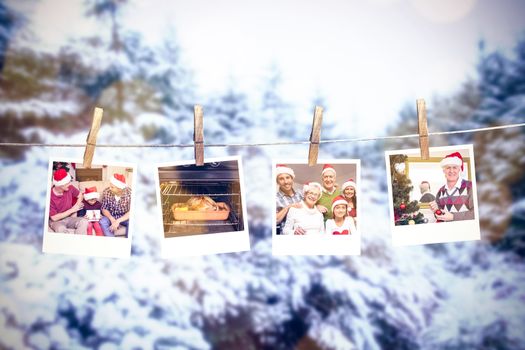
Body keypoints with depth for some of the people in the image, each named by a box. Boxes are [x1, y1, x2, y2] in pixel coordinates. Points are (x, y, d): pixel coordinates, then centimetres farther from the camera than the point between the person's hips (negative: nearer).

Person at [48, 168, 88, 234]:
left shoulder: (70, 188, -9)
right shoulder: (50, 196, -22)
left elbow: (79, 195, 14)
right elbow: (54, 218, -20)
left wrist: (75, 212, 1)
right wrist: (72, 210, -18)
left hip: (69, 218, 4)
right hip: (56, 221, -4)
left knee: (84, 222, -27)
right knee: (61, 229, -40)